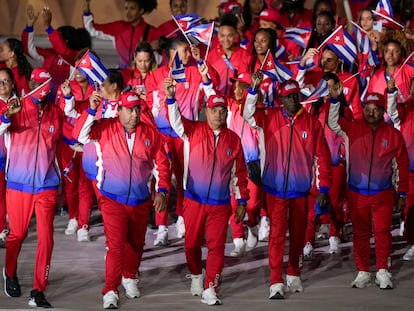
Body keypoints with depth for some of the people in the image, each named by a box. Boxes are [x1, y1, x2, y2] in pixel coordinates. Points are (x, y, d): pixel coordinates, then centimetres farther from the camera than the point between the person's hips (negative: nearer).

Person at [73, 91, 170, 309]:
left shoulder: (150, 134, -1)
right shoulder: (106, 128, -6)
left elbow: (161, 163, 4)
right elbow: (81, 135, -18)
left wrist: (162, 191, -4)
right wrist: (92, 110, -29)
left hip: (141, 201, 3)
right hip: (112, 200, -3)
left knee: (136, 243, 18)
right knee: (115, 244, -12)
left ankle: (129, 278, 42)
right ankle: (110, 291, -7)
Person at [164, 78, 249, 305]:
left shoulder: (233, 139, 1)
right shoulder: (193, 131, -3)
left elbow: (239, 173, 7)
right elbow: (176, 120, -21)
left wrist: (242, 201, 8)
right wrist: (171, 98, -39)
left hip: (220, 204, 0)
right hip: (193, 201, 0)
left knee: (216, 246, -3)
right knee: (192, 243, 12)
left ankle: (210, 290, 1)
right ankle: (196, 276, 36)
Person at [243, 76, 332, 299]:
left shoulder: (312, 123, -1)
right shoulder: (270, 118, -2)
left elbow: (322, 158, 2)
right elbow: (249, 115, -19)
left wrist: (323, 189, -1)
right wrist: (254, 89, -32)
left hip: (301, 189, 2)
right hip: (276, 188, -2)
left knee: (298, 234, 14)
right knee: (277, 233, -6)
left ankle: (294, 275, 32)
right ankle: (276, 283, -6)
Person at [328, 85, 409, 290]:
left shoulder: (393, 135, -2)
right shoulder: (352, 129, 0)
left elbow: (402, 165, 4)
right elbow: (333, 123, -12)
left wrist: (402, 193, 5)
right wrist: (334, 99, -25)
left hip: (383, 193, -1)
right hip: (356, 193, 1)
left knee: (382, 231, -6)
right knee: (360, 233, 7)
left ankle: (383, 272, 2)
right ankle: (363, 272, 15)